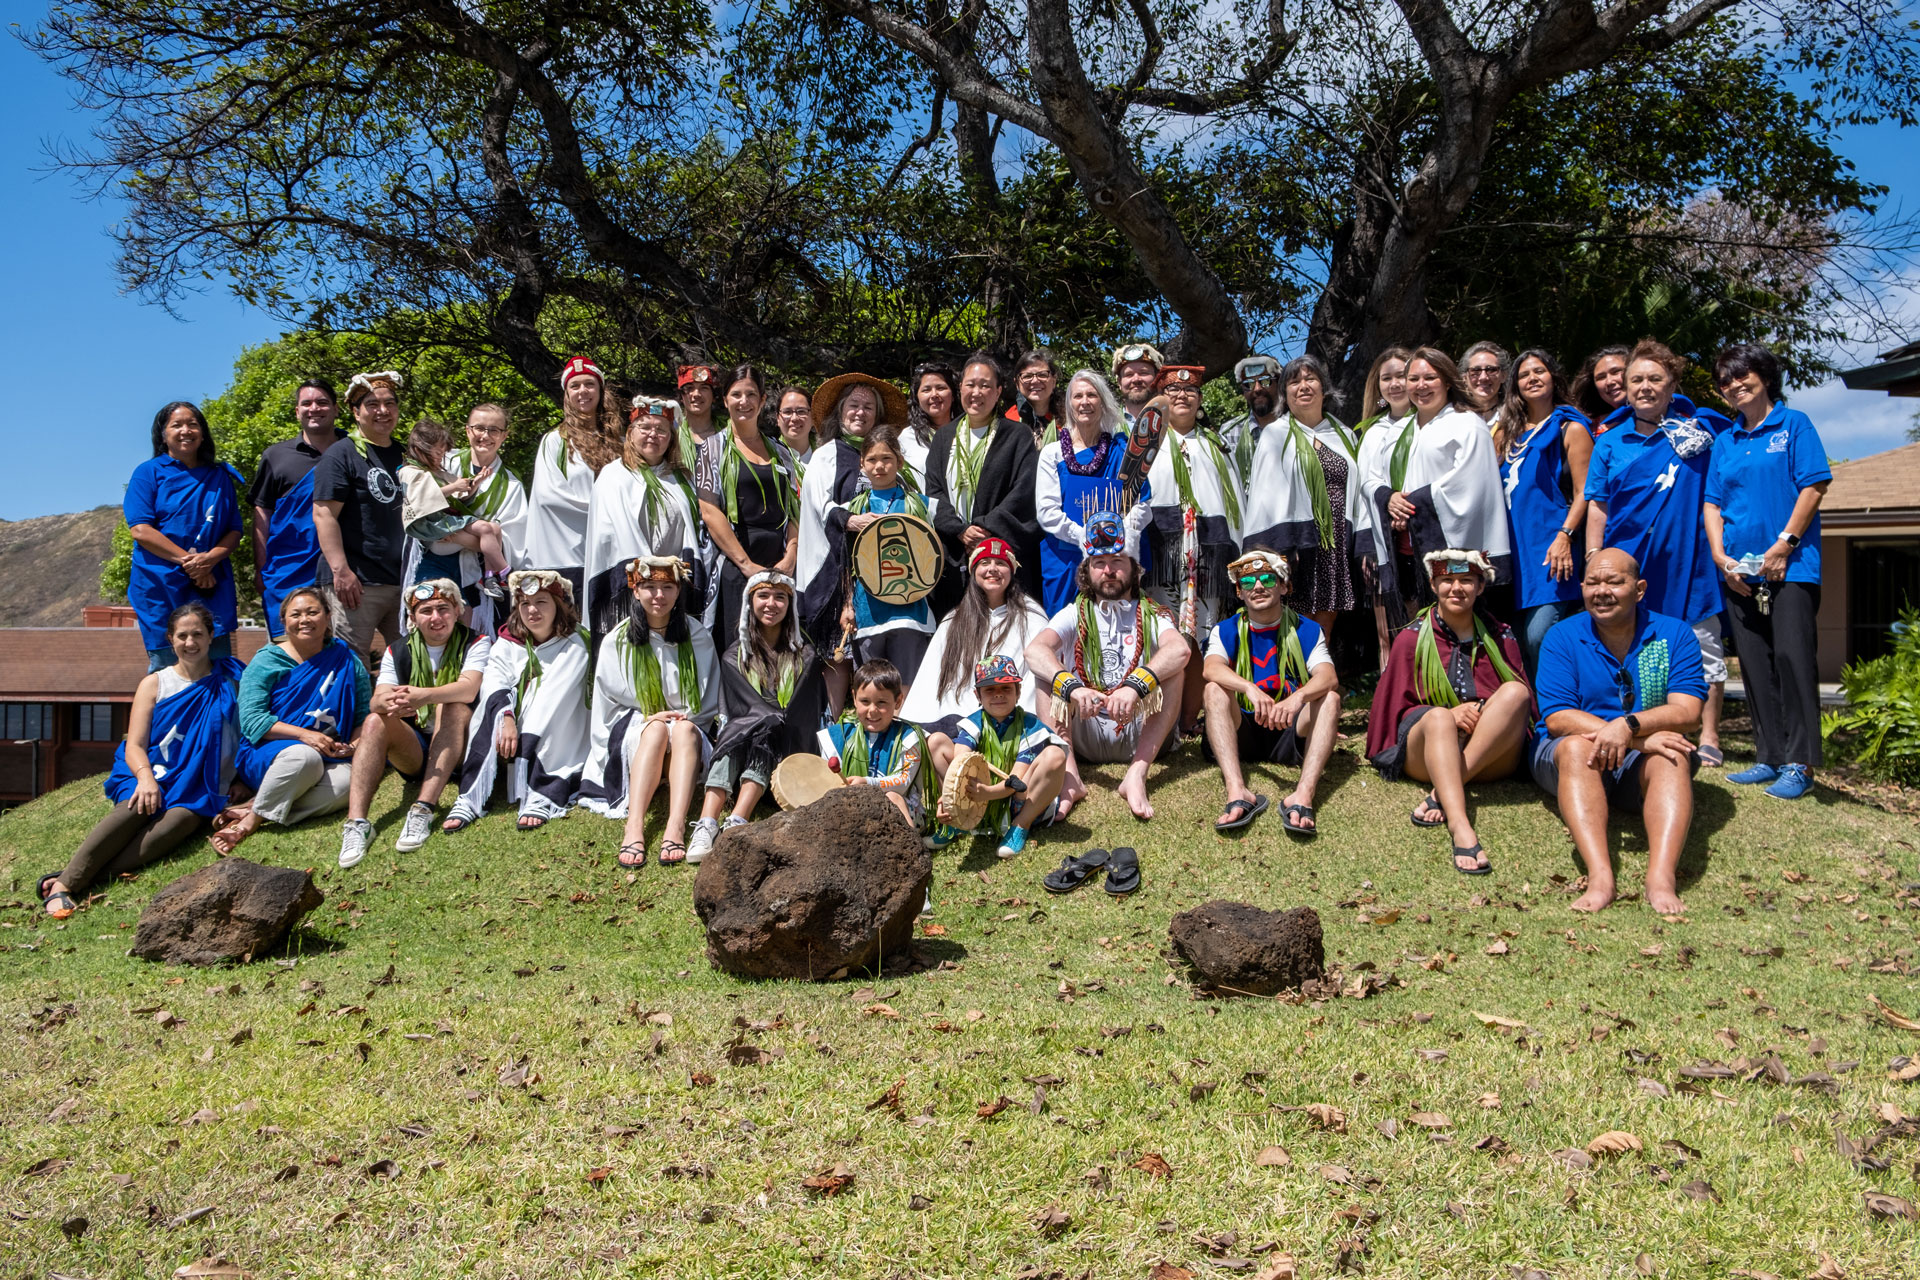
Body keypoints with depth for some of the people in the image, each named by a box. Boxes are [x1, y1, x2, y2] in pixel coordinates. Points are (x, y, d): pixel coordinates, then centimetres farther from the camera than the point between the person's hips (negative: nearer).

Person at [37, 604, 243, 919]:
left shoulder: (230, 682, 14)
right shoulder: (155, 683, 13)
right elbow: (134, 746, 5)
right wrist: (145, 777, -17)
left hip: (197, 788, -1)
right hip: (152, 773, 1)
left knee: (183, 818, -34)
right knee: (135, 808, -34)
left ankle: (83, 880, -43)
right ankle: (64, 884, -42)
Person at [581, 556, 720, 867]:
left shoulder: (697, 637, 8)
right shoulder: (618, 641, 6)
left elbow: (709, 704, 9)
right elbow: (610, 702, 5)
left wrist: (683, 717, -9)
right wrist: (650, 717, -10)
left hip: (687, 730, 1)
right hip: (632, 732, 0)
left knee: (684, 729, -35)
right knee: (657, 730, -35)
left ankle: (676, 826, -53)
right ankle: (634, 826, -52)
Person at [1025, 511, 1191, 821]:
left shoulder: (1151, 615, 7)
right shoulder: (1075, 615, 9)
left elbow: (1179, 649, -17)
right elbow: (1034, 650, -13)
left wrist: (1135, 686, -36)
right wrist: (1072, 687, -33)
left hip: (1139, 736, -1)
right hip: (1086, 736, 1)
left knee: (1174, 667, -19)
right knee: (1048, 672, -16)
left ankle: (1136, 774, -33)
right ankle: (1070, 776, -35)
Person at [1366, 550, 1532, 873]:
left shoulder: (1500, 637, 15)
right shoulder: (1412, 639, 11)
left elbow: (1524, 701, 13)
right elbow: (1396, 708, 6)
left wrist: (1486, 712, -10)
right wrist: (1450, 714, -13)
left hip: (1492, 755, 2)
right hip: (1424, 753, -1)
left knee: (1515, 691, -25)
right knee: (1438, 717, -35)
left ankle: (1440, 794, -35)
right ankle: (1460, 826, -58)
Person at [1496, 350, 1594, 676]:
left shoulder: (1569, 428, 4)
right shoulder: (1508, 432, 20)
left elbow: (1583, 492, -4)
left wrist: (1565, 535, -18)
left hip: (1551, 548, -6)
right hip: (1516, 548, 6)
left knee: (1538, 637, -18)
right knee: (1519, 640, 3)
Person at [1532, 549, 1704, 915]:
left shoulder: (1675, 634, 3)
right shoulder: (1562, 638, 0)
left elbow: (1687, 713, -11)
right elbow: (1557, 719, -13)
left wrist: (1629, 726, -31)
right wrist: (1643, 738, -24)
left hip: (1642, 766, 1)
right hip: (1568, 757, -1)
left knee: (1670, 755, -32)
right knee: (1577, 747, -34)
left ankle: (1661, 877, -51)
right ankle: (1599, 876, -51)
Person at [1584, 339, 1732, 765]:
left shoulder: (1700, 429, 5)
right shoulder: (1609, 443, 9)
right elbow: (1597, 506, 6)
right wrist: (1594, 562, -2)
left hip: (1688, 561, -1)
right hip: (1628, 563, 1)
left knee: (1702, 648, 2)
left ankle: (1708, 738, 9)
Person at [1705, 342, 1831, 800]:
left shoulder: (1793, 425, 3)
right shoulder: (1724, 443, 16)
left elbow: (1814, 487, -5)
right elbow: (1713, 504, 13)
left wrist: (1784, 544, -13)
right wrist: (1721, 557, -1)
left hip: (1791, 566, -5)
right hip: (1740, 573, 5)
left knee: (1792, 657, -11)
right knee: (1756, 667, 6)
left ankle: (1799, 763, -9)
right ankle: (1769, 757, 12)